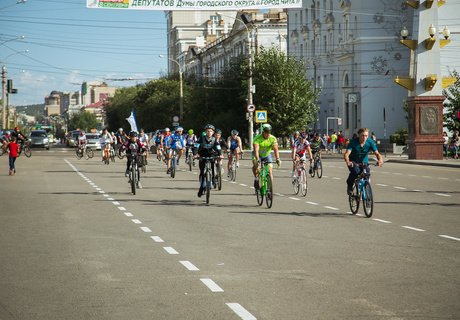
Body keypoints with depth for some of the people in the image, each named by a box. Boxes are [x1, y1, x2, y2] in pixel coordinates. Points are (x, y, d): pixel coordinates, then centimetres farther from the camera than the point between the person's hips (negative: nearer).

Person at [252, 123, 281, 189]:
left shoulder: (273, 138, -22)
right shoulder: (257, 138, -29)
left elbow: (275, 149, -33)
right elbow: (256, 150, -40)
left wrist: (277, 159, -48)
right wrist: (257, 160, -55)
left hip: (267, 155, 2)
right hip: (258, 155, -2)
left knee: (270, 168, -14)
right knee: (256, 164, -30)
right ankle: (256, 178, -9)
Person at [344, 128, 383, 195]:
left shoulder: (370, 142, -15)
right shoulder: (353, 142, -22)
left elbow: (377, 153, -21)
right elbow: (347, 153, -32)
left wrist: (380, 159, -45)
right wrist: (347, 161, -54)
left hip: (364, 162, 2)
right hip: (353, 162, -2)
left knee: (367, 173, -25)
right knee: (356, 171, -32)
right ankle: (349, 186, -5)